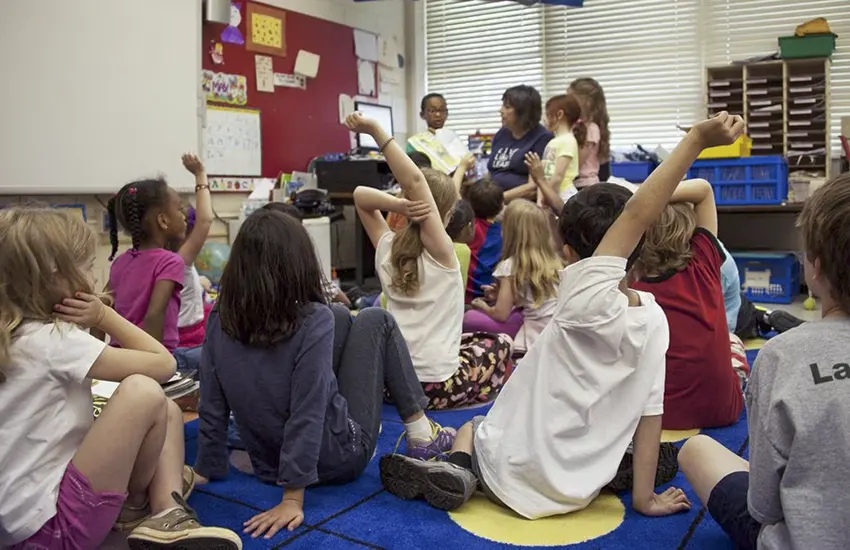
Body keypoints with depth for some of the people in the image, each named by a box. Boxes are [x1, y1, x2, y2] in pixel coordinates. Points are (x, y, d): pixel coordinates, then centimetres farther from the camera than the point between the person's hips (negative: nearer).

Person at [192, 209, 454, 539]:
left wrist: (207, 469, 6)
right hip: (338, 458, -5)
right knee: (375, 321, 7)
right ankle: (422, 434, 13)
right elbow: (307, 415, -27)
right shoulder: (313, 320, -25)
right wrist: (292, 499, -22)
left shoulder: (219, 321, -10)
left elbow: (212, 407, -5)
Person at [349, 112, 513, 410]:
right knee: (500, 343, 23)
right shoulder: (442, 252, -15)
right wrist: (375, 130, -30)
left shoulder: (387, 249, -1)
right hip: (436, 386, -5)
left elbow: (360, 195, 6)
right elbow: (414, 181, -25)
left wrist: (398, 205, -13)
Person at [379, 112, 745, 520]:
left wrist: (696, 140, -28)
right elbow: (651, 412, -7)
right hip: (578, 492, 5)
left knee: (471, 425, 27)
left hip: (515, 476, -5)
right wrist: (644, 497, 1)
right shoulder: (655, 321, -11)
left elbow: (636, 213, -29)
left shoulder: (586, 301, -27)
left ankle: (459, 469, 1)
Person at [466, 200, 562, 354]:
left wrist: (484, 306, 15)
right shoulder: (554, 260, 8)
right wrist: (502, 293, 21)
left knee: (470, 318, -2)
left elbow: (501, 314, -6)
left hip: (536, 340, -7)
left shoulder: (510, 266, -8)